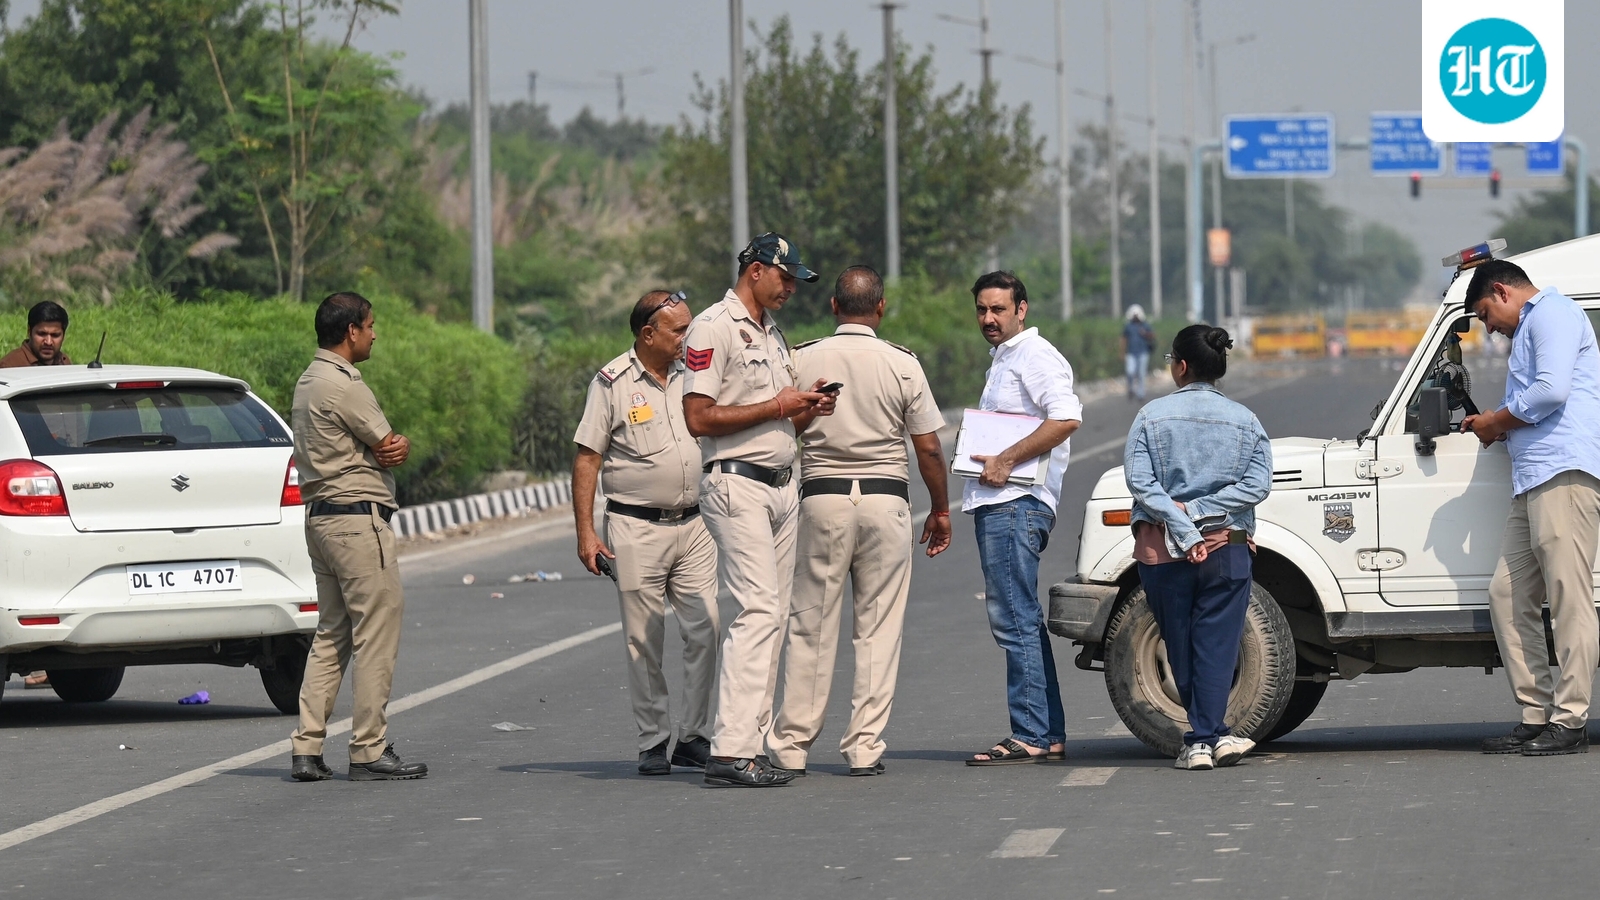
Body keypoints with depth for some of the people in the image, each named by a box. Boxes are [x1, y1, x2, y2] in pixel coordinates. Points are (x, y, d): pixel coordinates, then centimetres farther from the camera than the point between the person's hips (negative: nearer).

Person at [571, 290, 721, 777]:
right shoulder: (612, 383, -4)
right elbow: (586, 459, -3)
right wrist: (585, 532, -9)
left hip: (693, 524, 4)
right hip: (636, 530, -4)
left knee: (705, 631, -3)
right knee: (644, 642, 0)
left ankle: (695, 738, 6)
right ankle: (653, 742, 8)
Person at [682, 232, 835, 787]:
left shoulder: (772, 335, 21)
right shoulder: (714, 329, -8)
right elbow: (699, 418, -16)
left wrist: (805, 413, 3)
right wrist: (776, 407, -14)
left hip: (781, 487, 9)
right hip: (736, 486, -9)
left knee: (773, 617, 6)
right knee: (758, 611, -17)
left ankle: (750, 743, 7)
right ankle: (731, 751, -21)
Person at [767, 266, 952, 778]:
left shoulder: (802, 361, -1)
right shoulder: (902, 365, -1)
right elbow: (928, 448, 1)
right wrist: (941, 510, 13)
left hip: (822, 497, 0)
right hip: (886, 499, 0)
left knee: (811, 627, 4)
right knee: (878, 630, 4)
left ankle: (791, 746, 4)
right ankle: (865, 747, 2)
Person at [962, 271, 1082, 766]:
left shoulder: (1035, 355, -9)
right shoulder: (1003, 359, 23)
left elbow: (1066, 418, -23)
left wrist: (1007, 460, -21)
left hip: (1016, 505, -11)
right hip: (996, 504, 11)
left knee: (1015, 621, -12)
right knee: (1022, 622, 12)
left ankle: (1030, 736, -13)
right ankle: (1049, 735, 15)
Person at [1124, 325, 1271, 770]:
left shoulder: (1152, 416, -2)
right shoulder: (1244, 421, 3)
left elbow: (1140, 481, -11)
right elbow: (1257, 484, -6)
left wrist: (1183, 530, -13)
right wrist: (1197, 511, -8)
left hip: (1162, 550, -1)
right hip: (1226, 549, 1)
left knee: (1179, 648, 10)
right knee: (1215, 646, 2)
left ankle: (1205, 738, 10)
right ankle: (1208, 736, -8)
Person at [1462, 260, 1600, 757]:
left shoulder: (1551, 314, -3)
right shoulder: (1529, 329, 29)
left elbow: (1552, 390, -16)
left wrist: (1497, 421, -4)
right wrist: (1499, 428, 15)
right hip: (1534, 478, 11)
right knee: (1508, 595, 8)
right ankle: (1537, 716, 8)